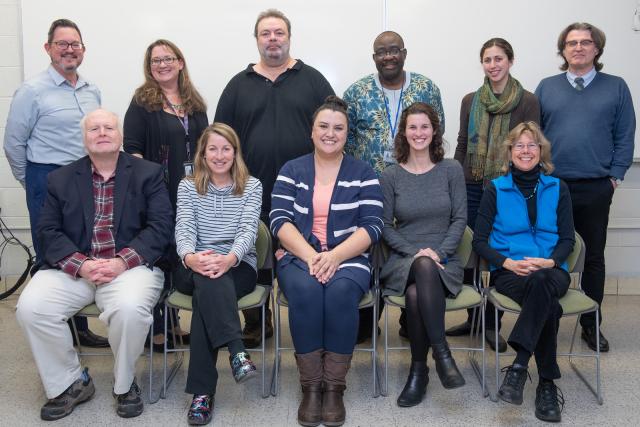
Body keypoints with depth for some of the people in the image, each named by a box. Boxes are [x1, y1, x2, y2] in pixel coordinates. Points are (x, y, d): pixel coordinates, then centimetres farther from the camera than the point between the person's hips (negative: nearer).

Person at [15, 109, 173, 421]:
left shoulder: (148, 173, 7)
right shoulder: (61, 179, 14)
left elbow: (160, 227, -3)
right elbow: (48, 231, 5)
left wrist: (122, 262, -17)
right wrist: (81, 265, -14)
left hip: (131, 265, -2)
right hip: (73, 267, 3)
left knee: (130, 308, -33)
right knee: (30, 308, -22)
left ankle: (124, 384, -3)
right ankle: (69, 383, 2)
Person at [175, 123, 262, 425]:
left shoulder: (252, 186, 8)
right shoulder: (188, 186, 12)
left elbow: (248, 230, -7)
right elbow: (184, 229, -3)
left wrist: (229, 258, -30)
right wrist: (190, 258, -28)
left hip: (239, 267, -1)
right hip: (197, 269, 1)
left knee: (207, 291, -34)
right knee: (208, 280, -37)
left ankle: (202, 391, -36)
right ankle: (237, 350, -44)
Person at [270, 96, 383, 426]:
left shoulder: (363, 173, 9)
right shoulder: (291, 170, 11)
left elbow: (372, 226, -2)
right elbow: (280, 220, -1)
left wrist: (334, 256, -17)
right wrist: (311, 256, -17)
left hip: (347, 258, 0)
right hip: (299, 257, 1)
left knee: (340, 291, -32)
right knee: (305, 290, -32)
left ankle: (334, 387, -19)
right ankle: (310, 386, -19)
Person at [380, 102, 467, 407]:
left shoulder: (451, 170, 7)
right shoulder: (390, 176, 7)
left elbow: (460, 219, 4)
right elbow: (385, 226, 4)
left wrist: (438, 252, -11)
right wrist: (416, 252, -10)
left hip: (444, 261, 0)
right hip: (403, 260, 0)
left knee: (416, 293, -35)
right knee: (424, 268, -37)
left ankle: (419, 370, -23)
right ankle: (442, 354, -31)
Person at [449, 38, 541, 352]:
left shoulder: (528, 101, 0)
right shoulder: (470, 101, 9)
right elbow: (461, 145, 12)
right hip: (472, 187, 3)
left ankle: (491, 323, 15)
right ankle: (472, 317, 22)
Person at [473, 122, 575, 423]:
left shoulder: (557, 189, 12)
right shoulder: (496, 190, 6)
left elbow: (567, 239, 9)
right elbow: (479, 241, 4)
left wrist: (550, 261, -13)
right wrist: (507, 262, -14)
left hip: (551, 272, 1)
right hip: (508, 272, -1)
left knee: (540, 281, -38)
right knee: (548, 305, -35)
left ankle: (519, 365, -37)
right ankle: (547, 384, -27)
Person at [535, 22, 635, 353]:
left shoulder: (616, 87, 6)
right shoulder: (546, 88, 7)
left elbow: (625, 136, 3)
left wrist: (615, 175, -4)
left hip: (596, 189, 0)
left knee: (593, 257, 9)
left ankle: (591, 325, 21)